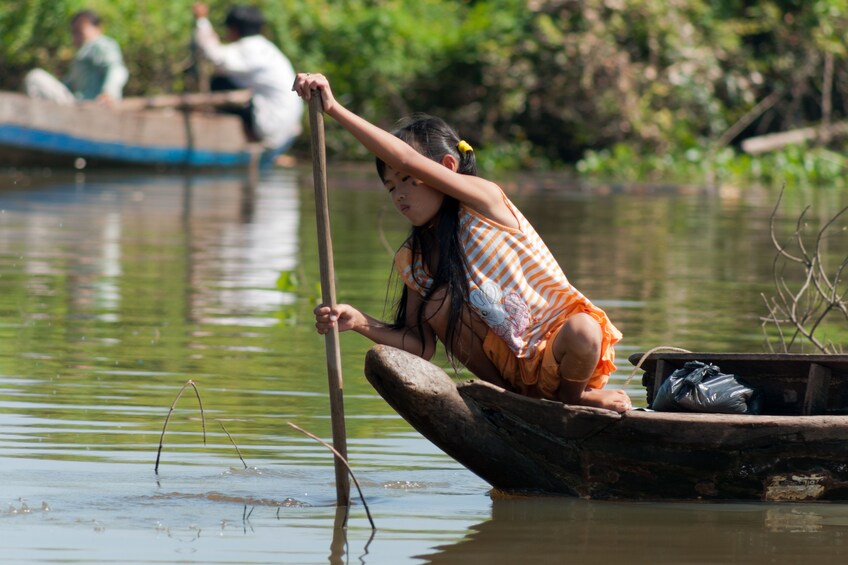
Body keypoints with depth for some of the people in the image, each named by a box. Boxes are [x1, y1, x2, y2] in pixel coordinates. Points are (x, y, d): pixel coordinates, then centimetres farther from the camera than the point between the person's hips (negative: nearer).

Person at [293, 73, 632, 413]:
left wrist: (335, 110, -29)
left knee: (581, 332, -39)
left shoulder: (485, 201, -12)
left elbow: (405, 158, -25)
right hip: (514, 365, 5)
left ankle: (573, 396, -5)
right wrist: (362, 323, -17)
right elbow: (421, 345, 0)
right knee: (439, 305, -15)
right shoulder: (414, 259, 6)